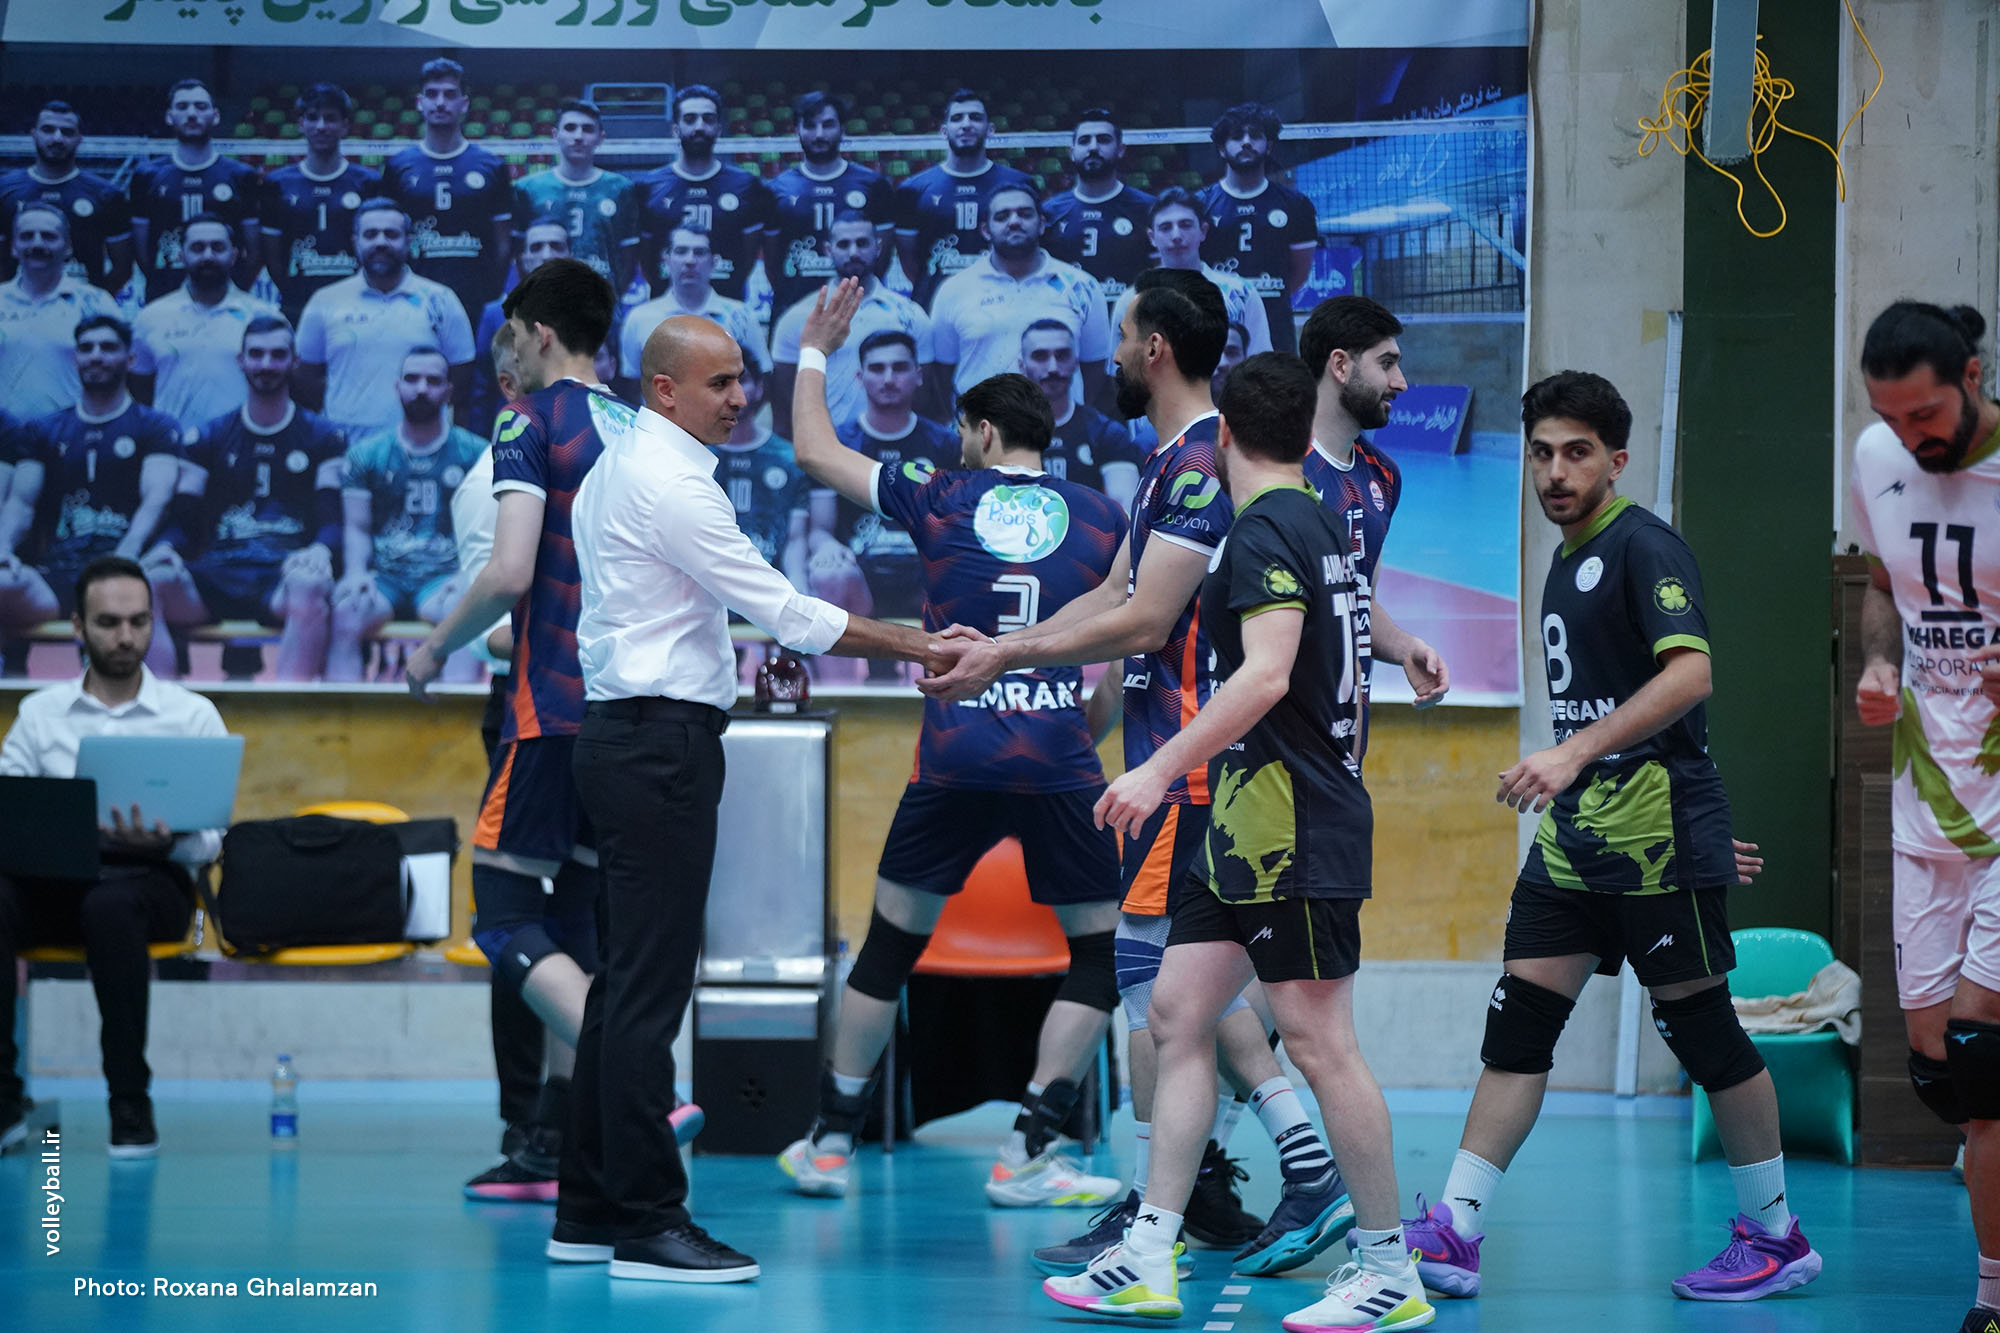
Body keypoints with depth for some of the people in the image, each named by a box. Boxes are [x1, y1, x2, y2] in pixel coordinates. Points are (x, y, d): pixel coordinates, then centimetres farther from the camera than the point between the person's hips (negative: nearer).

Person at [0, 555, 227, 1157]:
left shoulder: (193, 715, 9)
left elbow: (211, 836, 3)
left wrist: (167, 843, -20)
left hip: (152, 879, -2)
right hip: (54, 879, 2)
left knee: (111, 904, -39)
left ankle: (130, 1103, -30)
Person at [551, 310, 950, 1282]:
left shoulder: (615, 467, 18)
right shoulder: (671, 482, -14)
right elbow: (781, 608, -16)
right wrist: (911, 646, -11)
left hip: (621, 733, 11)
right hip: (662, 739, -11)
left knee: (627, 978, 12)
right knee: (651, 985, -10)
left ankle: (588, 1211, 15)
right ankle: (646, 1222, -9)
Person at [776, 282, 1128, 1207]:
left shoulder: (939, 502, 5)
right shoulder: (1099, 517, 7)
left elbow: (814, 453, 15)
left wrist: (815, 354, 27)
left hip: (955, 759, 1)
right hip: (1060, 765, -1)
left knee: (891, 944, 14)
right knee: (1098, 956, 9)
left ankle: (829, 1140, 19)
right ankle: (1029, 1152, -1)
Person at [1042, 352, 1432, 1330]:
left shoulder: (1267, 530, -13)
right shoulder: (1319, 525, 15)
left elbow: (1267, 674, -25)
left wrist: (1161, 771, -24)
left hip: (1290, 829, -10)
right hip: (1246, 830, 10)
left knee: (1317, 1039, -6)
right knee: (1178, 1016, 8)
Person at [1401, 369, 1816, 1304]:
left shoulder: (1645, 547, -10)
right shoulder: (1568, 561, 17)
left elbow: (1689, 674, -24)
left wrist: (1573, 752, -31)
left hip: (1657, 840, -8)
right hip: (1575, 837, 8)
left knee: (1701, 1028, 0)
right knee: (1517, 1022, 0)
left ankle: (1774, 1236, 13)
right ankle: (1453, 1234, -2)